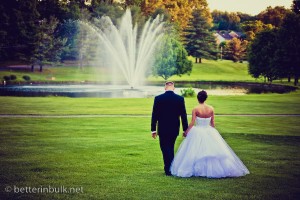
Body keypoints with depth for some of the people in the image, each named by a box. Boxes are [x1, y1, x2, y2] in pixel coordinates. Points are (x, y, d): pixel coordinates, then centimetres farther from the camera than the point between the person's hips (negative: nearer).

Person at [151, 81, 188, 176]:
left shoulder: (158, 98, -7)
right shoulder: (180, 99, -4)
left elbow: (154, 115, -5)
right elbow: (183, 115, -1)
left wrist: (153, 129, 2)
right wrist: (185, 129, 7)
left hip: (162, 129, -2)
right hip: (174, 129, 2)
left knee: (165, 148, 6)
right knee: (170, 148, 18)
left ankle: (168, 169, 0)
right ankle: (171, 167, 23)